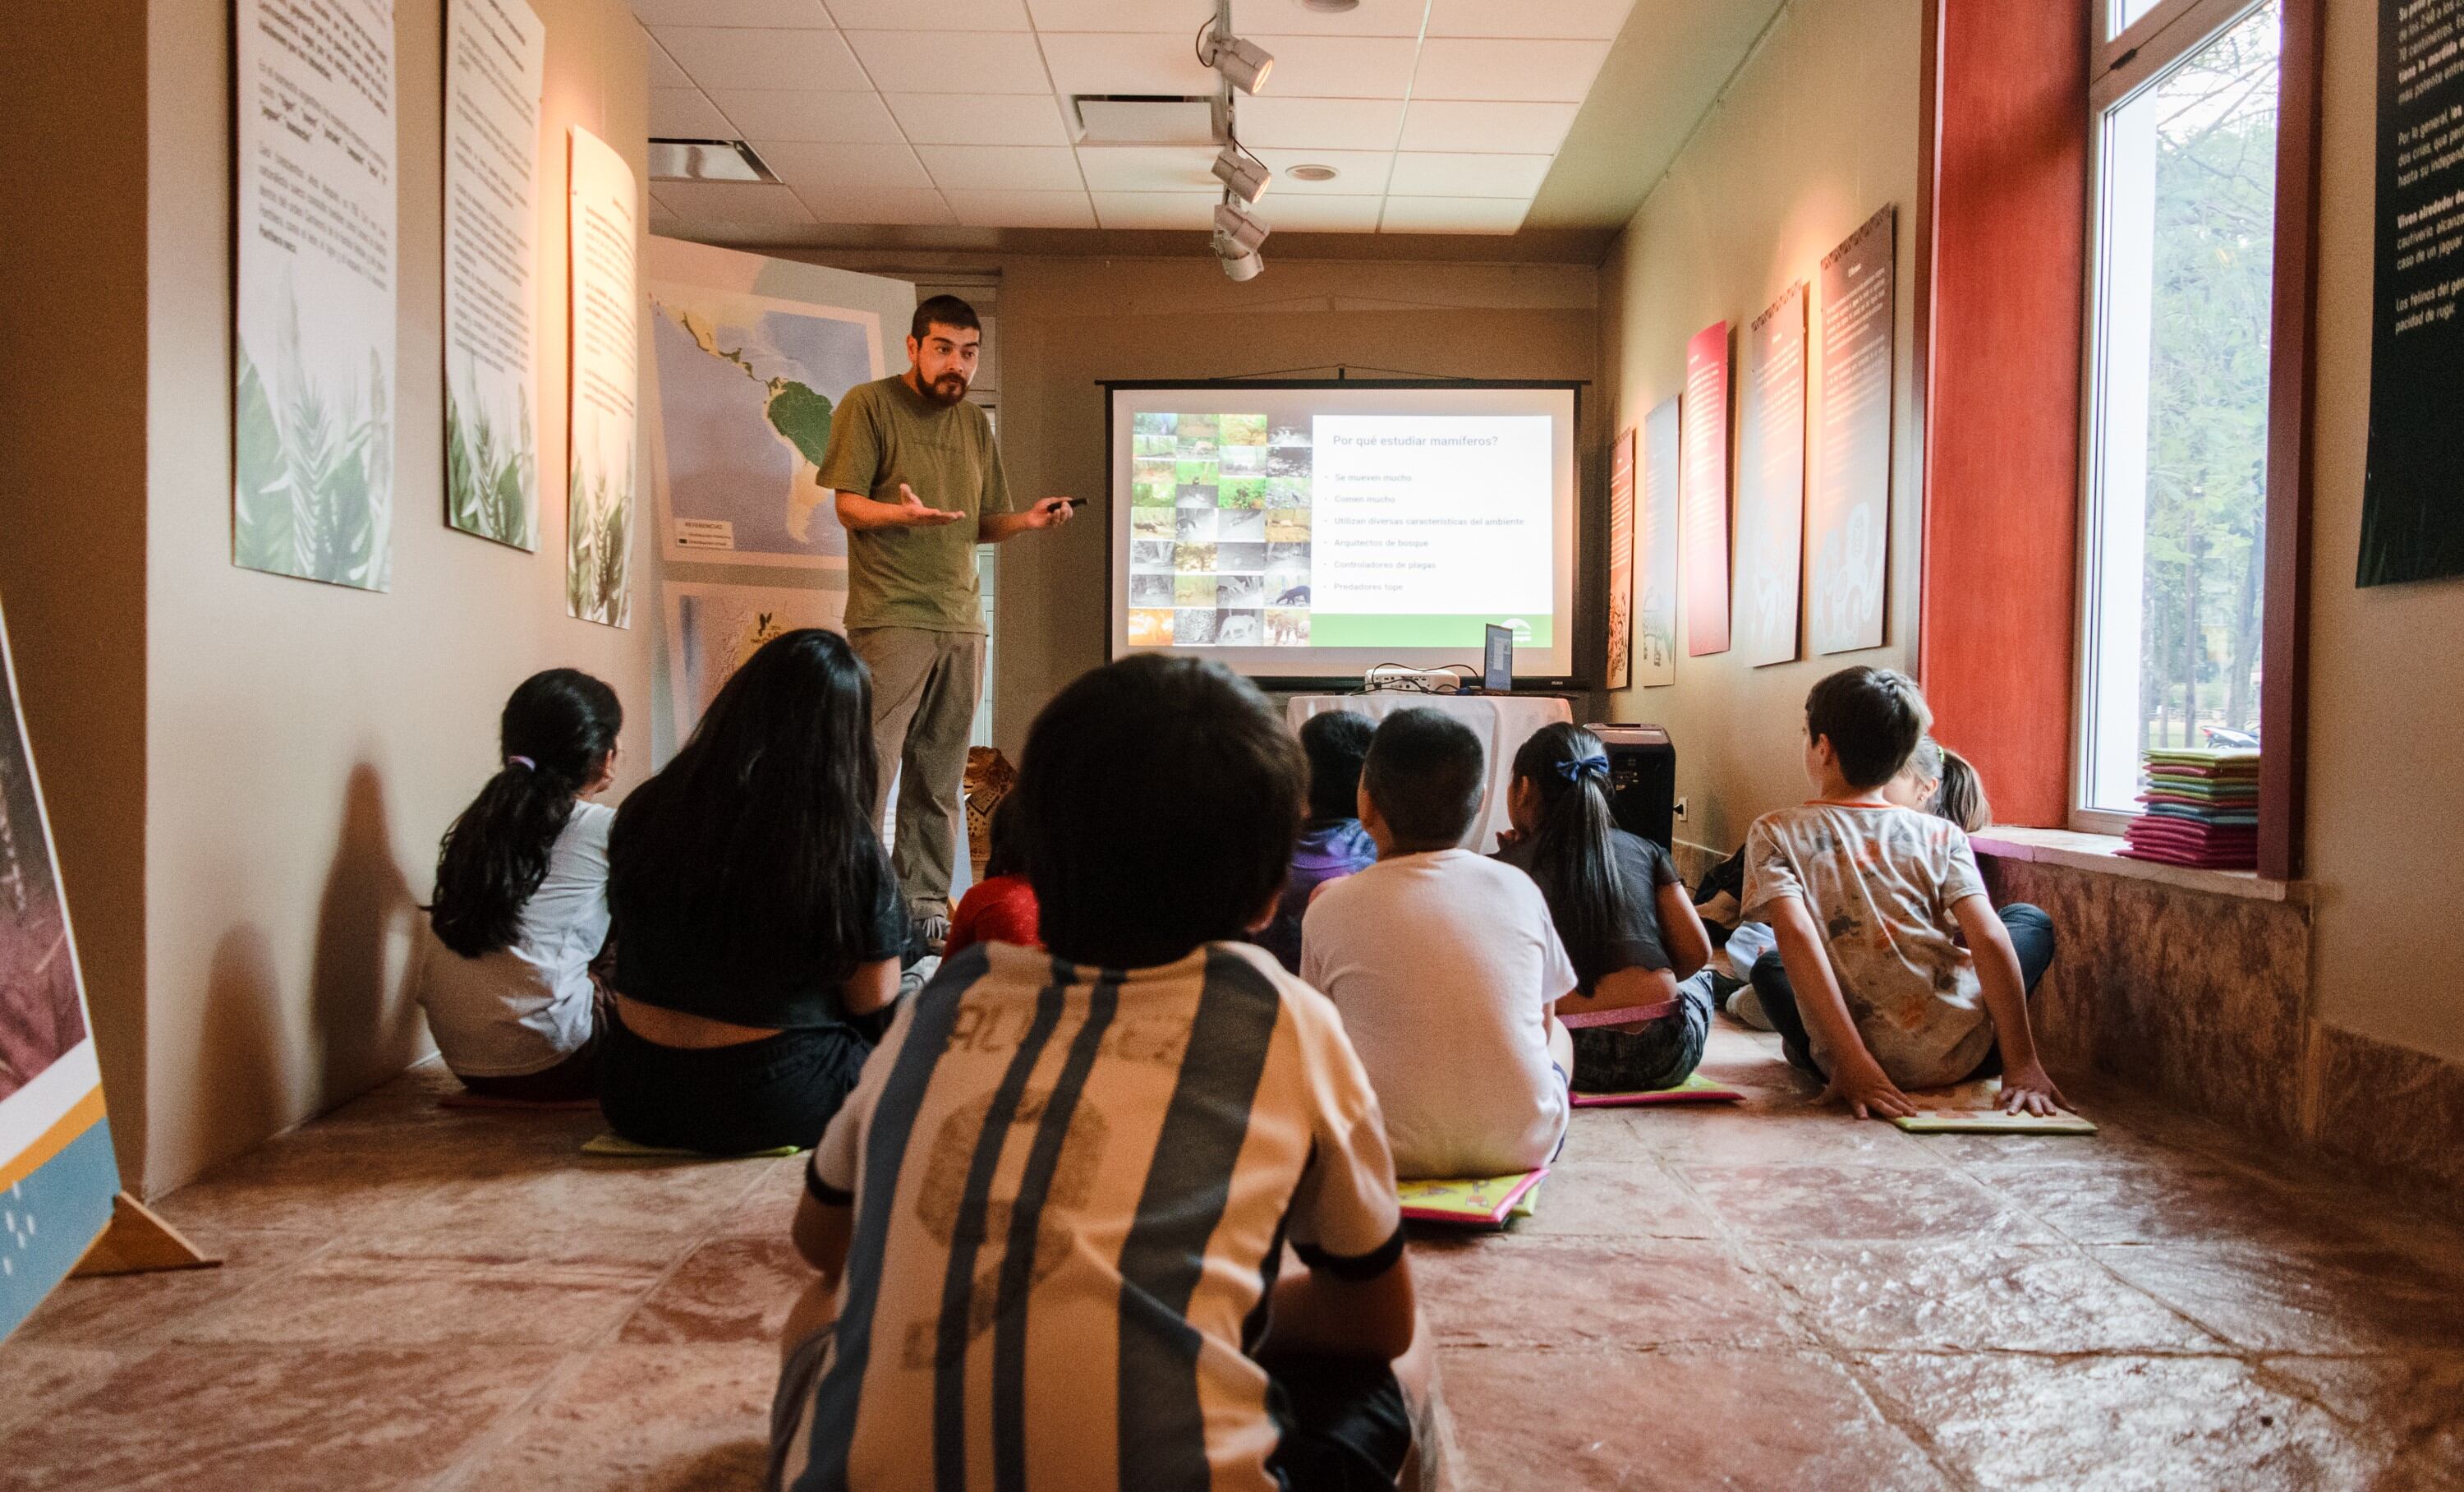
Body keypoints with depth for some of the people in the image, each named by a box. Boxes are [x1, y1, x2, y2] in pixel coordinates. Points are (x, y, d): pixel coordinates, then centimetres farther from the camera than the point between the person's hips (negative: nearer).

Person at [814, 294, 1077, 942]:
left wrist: (1028, 520, -1)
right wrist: (901, 513, -25)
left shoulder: (975, 423, 17)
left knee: (939, 779, 7)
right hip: (889, 617, -5)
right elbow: (848, 505, -5)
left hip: (961, 621, 6)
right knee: (869, 767, -9)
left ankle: (925, 901, 13)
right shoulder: (868, 405, 1)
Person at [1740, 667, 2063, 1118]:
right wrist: (2022, 1063, -8)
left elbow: (1796, 937, -15)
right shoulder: (1940, 835, 3)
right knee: (2032, 920, 27)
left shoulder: (1774, 834, -1)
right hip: (1961, 1058, -1)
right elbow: (1989, 938, -9)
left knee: (1769, 965, 33)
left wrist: (1853, 1063, -19)